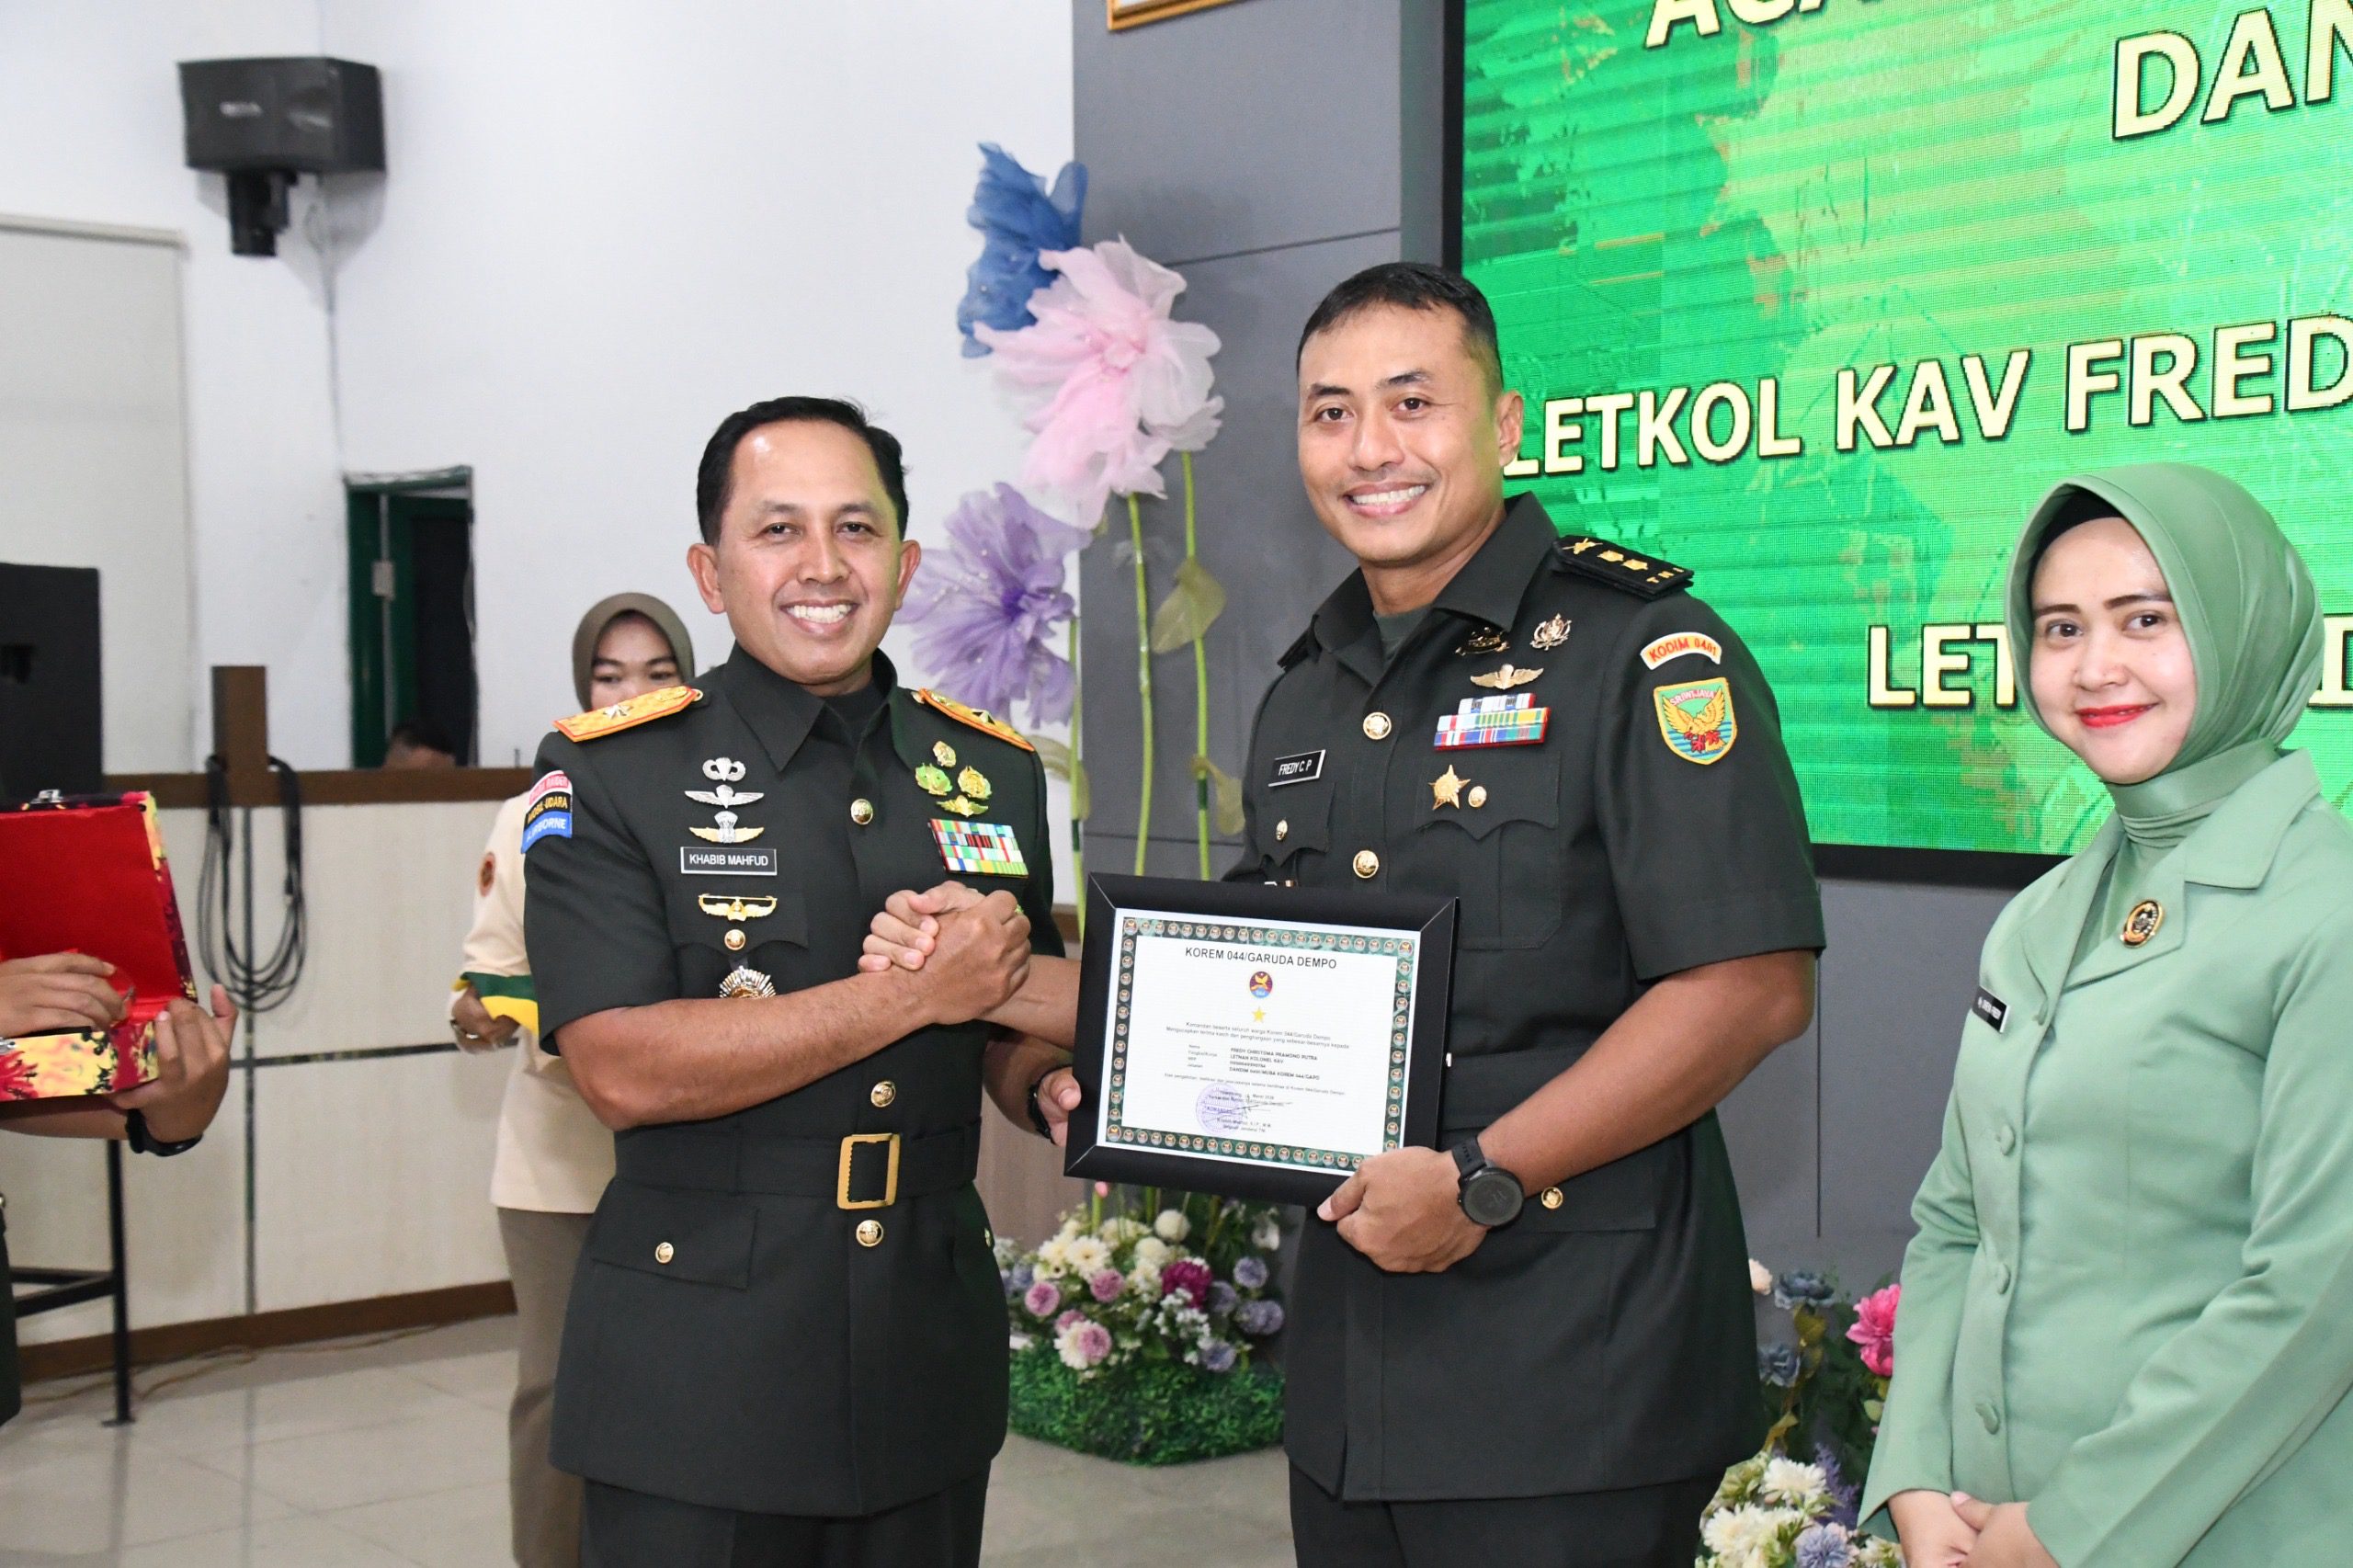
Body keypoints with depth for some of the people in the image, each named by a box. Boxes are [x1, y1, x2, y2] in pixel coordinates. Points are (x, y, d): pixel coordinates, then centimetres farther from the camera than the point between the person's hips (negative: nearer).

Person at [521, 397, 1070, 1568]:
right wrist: (917, 994, -16)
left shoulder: (995, 772, 8)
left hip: (931, 1357, 4)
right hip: (693, 1376, -4)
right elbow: (622, 1070, -17)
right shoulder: (606, 775, -5)